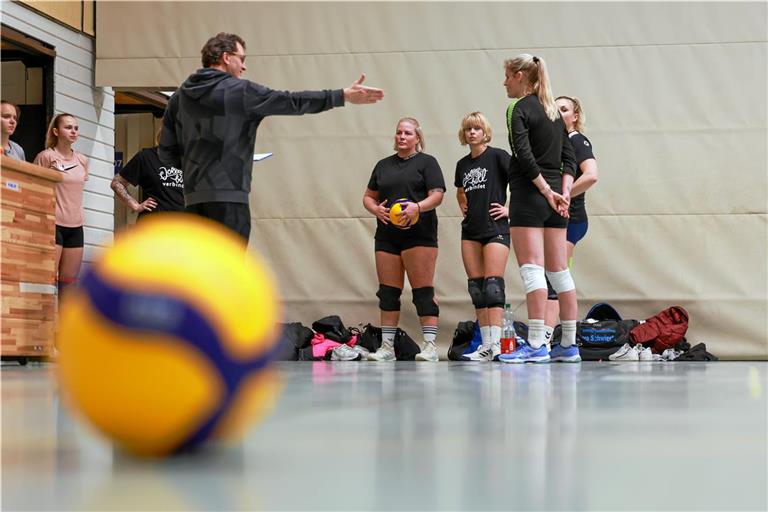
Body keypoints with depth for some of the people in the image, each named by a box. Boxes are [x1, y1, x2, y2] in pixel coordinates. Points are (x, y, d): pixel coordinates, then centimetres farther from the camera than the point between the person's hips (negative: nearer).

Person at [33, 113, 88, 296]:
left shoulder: (82, 161, 10)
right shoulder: (46, 156, -5)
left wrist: (78, 211, 15)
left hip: (75, 226, 6)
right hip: (53, 224, -6)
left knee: (69, 281, 8)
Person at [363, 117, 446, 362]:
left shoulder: (426, 162, 4)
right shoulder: (383, 165, 18)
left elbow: (437, 194, -5)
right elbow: (368, 196, 19)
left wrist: (417, 207, -23)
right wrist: (376, 209, -3)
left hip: (418, 234, -5)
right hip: (387, 235, 5)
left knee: (423, 291, -8)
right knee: (387, 292, 5)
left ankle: (430, 345, -8)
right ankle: (387, 346, 9)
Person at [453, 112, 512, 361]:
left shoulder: (497, 156, -4)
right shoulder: (462, 164, 15)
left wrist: (510, 208, -12)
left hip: (495, 228, -6)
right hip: (470, 230, 6)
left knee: (493, 284, -13)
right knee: (476, 287, 3)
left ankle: (494, 344, -16)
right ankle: (485, 344, 5)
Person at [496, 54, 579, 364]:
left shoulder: (519, 109, -6)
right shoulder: (553, 111, 17)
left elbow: (524, 155, -18)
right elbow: (568, 158, 13)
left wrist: (546, 191, -14)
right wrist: (563, 193, 4)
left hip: (529, 196, -8)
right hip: (555, 199, 8)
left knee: (531, 269, -10)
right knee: (559, 270, 9)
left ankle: (535, 345, -15)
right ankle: (568, 345, 12)